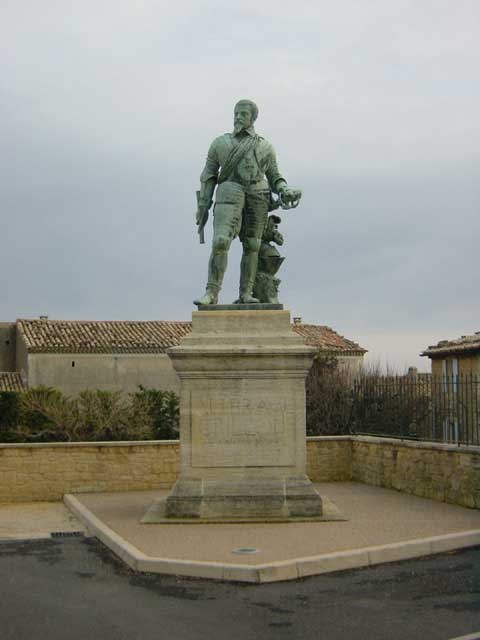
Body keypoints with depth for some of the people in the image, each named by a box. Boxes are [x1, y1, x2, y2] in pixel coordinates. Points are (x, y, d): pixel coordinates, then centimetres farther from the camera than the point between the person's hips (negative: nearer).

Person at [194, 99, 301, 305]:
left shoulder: (265, 147, 16)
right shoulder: (220, 143, 15)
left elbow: (274, 179, 16)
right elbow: (208, 176, 12)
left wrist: (286, 192, -6)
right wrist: (203, 206, 4)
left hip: (257, 197, 2)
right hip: (230, 194, -2)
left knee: (251, 246, 0)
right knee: (220, 242, -16)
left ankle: (245, 294, 5)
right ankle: (211, 293, -16)